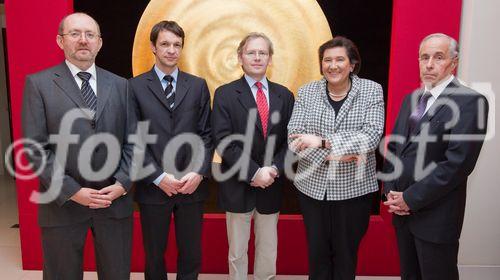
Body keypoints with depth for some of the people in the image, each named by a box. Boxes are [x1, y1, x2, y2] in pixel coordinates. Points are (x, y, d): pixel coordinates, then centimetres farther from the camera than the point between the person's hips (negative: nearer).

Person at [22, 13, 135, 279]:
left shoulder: (120, 85, 7)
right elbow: (35, 148, -7)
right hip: (62, 204, -2)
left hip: (115, 201, 2)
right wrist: (72, 191, -14)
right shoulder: (38, 83, -1)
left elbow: (131, 141, 5)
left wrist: (122, 184, -8)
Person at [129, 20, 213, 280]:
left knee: (191, 254, 12)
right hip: (153, 187, -1)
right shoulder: (135, 86, 0)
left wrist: (199, 172, -8)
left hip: (192, 185, 2)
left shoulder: (198, 85, 7)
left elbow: (206, 134, 4)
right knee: (154, 255, 15)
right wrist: (158, 177, -11)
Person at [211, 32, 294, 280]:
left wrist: (273, 169, -13)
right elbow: (224, 141, -12)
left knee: (268, 252, 15)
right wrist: (253, 173, -18)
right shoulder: (225, 94, -4)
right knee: (237, 252, 13)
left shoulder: (284, 95, 5)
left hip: (271, 186, 3)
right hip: (238, 186, -2)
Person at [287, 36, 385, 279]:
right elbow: (295, 138, -7)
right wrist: (330, 154, -20)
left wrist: (323, 141, -23)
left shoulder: (372, 91, -3)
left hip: (354, 189, -1)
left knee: (346, 255, 14)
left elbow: (372, 136, -16)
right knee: (317, 252, 15)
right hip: (313, 187, 2)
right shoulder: (306, 92, 1)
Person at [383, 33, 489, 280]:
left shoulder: (470, 102, -12)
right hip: (402, 209, 6)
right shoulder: (411, 99, 10)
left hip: (435, 216, -6)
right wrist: (390, 191, -1)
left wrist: (410, 198, -16)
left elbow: (458, 163, -20)